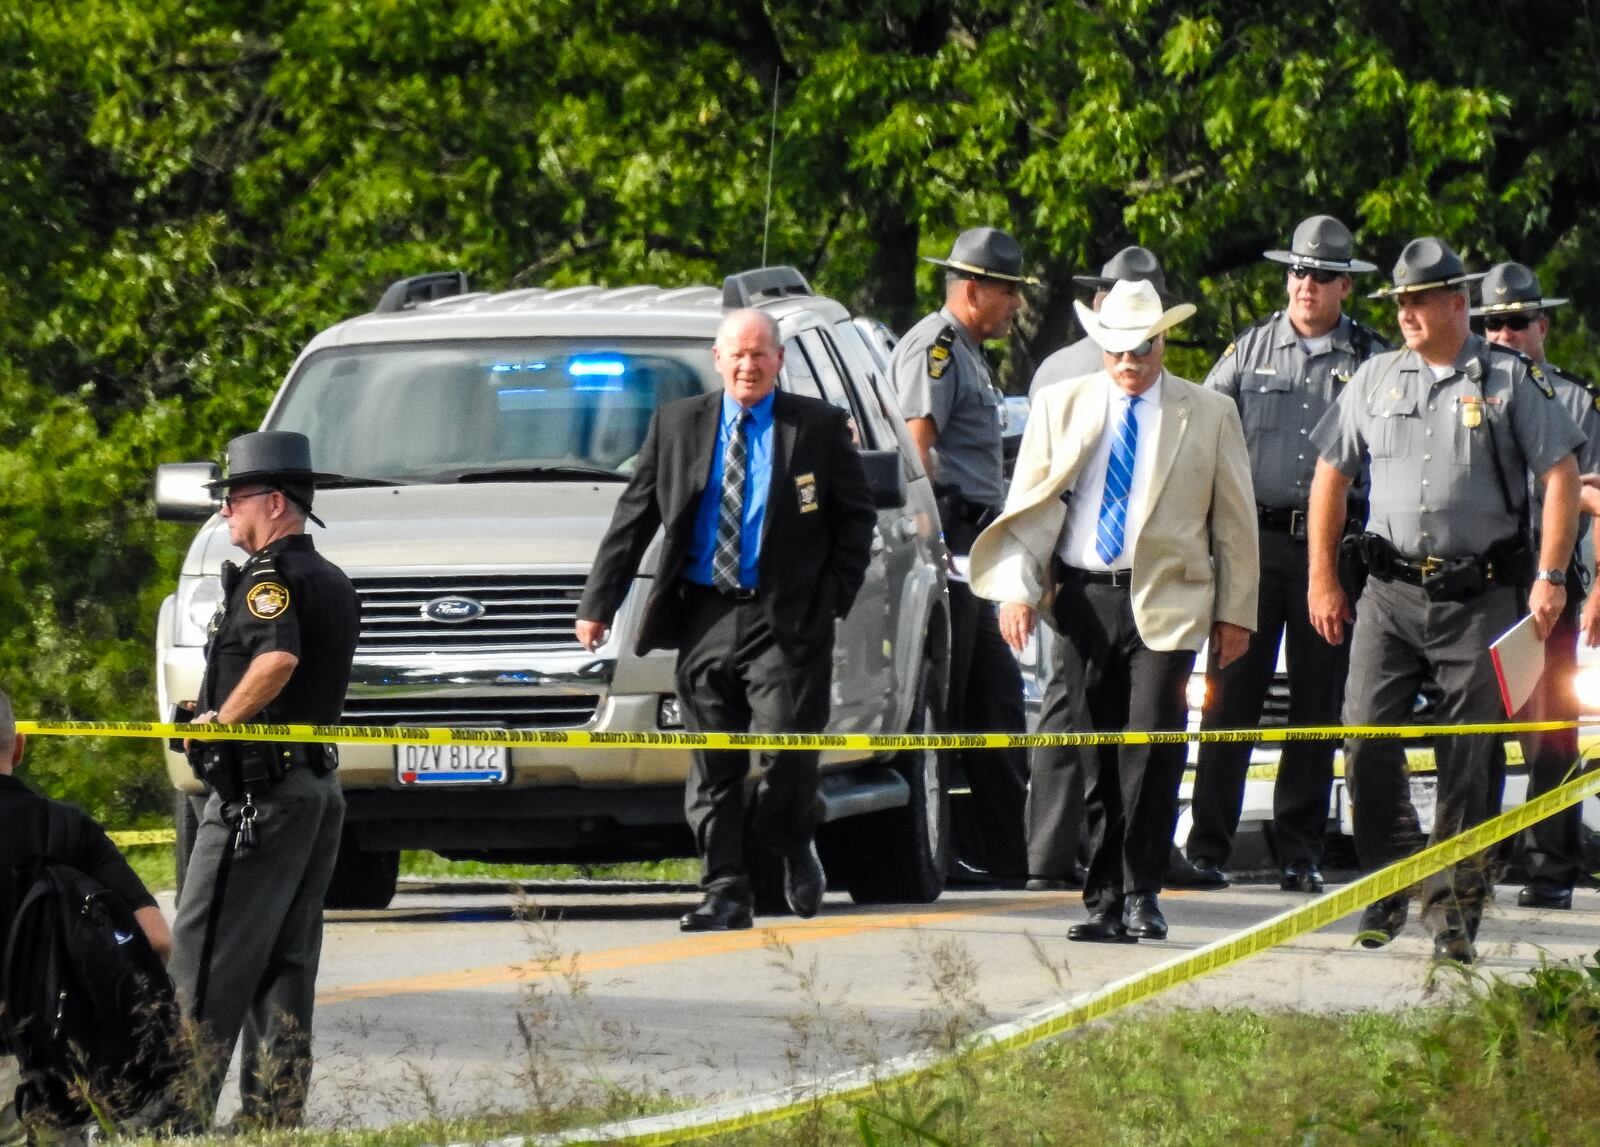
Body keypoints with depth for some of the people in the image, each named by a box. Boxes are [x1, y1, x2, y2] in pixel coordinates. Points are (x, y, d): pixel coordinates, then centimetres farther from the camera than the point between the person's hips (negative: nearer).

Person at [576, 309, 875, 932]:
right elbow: (632, 519, 11)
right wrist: (598, 603, 6)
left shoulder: (818, 427, 4)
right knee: (712, 765, 1)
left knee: (788, 752, -10)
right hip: (705, 617, 3)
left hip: (786, 618, -2)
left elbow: (857, 519, 9)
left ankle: (794, 845, 19)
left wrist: (835, 597, -3)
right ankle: (725, 892, 5)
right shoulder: (677, 425, 10)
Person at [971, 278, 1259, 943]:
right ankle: (1104, 900, 6)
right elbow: (1028, 505, 7)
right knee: (1085, 751, 0)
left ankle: (1140, 894, 1)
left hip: (1165, 600, -2)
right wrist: (1017, 588, -6)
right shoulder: (1061, 406, 10)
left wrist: (1235, 613, 6)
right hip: (1082, 595, 2)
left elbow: (1235, 520, 9)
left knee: (1152, 741, -9)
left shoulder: (1209, 415, 6)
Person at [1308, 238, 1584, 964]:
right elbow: (1331, 474, 15)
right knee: (1366, 738, -6)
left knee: (1467, 758, 0)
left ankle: (1454, 904, 9)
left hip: (1478, 596, -2)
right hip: (1391, 594, 3)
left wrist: (1550, 576, -7)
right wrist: (1321, 578, 9)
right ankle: (1391, 882, 11)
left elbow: (1560, 477, 0)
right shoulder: (1376, 380, 10)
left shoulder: (1511, 381, 1)